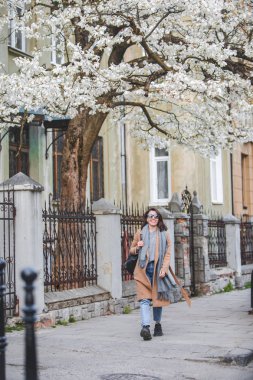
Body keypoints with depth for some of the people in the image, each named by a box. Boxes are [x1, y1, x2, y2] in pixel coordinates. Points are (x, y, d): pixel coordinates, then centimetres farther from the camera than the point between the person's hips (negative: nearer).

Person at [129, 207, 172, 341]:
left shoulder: (164, 234, 10)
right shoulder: (140, 233, 11)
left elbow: (167, 253, 5)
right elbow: (131, 250, 20)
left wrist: (164, 269, -8)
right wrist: (137, 247, -4)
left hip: (158, 270, 1)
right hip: (143, 270, -1)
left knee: (158, 298, 9)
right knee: (144, 299, -13)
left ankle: (158, 325, 26)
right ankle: (145, 327, -24)